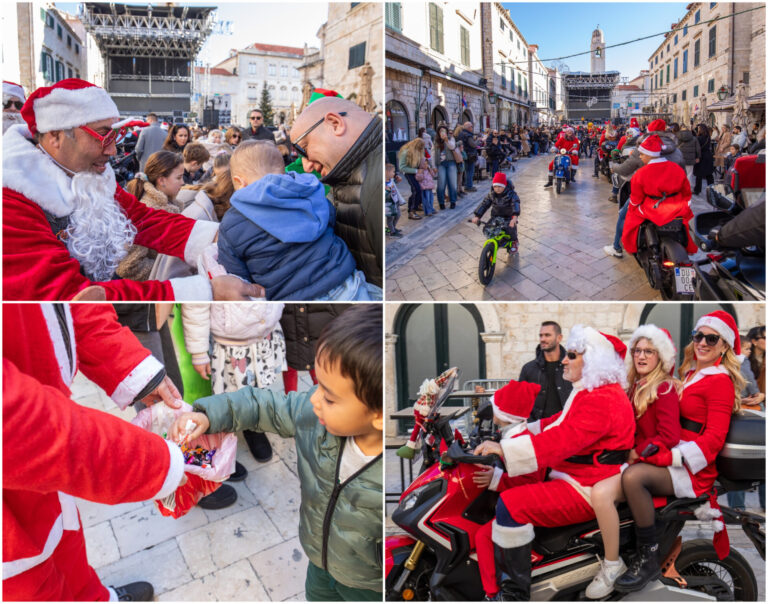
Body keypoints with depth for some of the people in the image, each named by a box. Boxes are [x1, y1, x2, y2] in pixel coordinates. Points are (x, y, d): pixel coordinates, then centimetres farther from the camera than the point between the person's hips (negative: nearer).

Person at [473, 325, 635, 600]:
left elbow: (562, 439, -31)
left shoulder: (603, 400, -20)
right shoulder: (589, 392, 16)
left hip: (586, 490, -12)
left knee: (511, 504, -23)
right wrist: (512, 434, 9)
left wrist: (505, 449, -37)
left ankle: (515, 592, -9)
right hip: (571, 474, 12)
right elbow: (558, 424, 17)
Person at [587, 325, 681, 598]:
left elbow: (669, 438, -18)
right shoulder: (635, 385, 11)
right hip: (630, 456, 8)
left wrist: (635, 452, -13)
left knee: (601, 493, -30)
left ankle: (613, 565, -11)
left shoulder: (664, 389, -11)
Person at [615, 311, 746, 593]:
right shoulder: (689, 373, 15)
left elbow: (714, 438, -15)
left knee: (633, 476, -31)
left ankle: (649, 559, -14)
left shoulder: (721, 382, -8)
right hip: (673, 450, 8)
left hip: (695, 467, -8)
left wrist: (671, 456, -23)